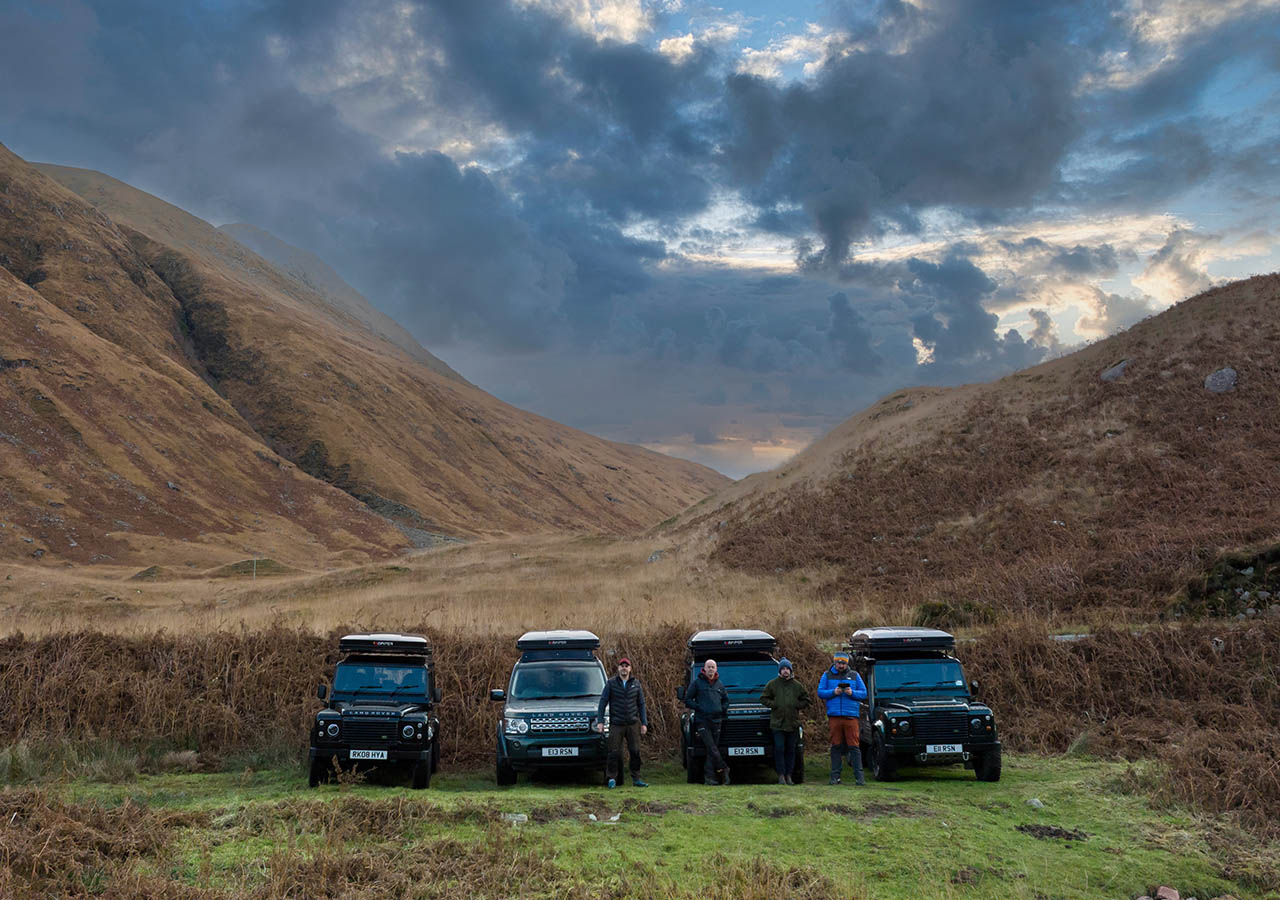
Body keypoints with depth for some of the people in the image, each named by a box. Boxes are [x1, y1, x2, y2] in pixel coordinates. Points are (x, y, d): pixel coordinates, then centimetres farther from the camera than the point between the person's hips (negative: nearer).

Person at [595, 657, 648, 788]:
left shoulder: (636, 683, 8)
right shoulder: (611, 683, 1)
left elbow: (641, 704, 11)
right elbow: (603, 702, 1)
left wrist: (644, 723, 6)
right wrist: (600, 721, -6)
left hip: (633, 723, 2)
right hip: (616, 724, -2)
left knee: (635, 752, 2)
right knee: (614, 752, -2)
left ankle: (636, 779, 11)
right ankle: (612, 778, 9)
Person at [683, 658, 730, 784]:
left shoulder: (719, 684, 14)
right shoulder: (697, 683, 2)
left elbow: (726, 699, 28)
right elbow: (687, 700, 3)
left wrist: (723, 710, 10)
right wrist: (698, 707, -9)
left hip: (716, 720, 4)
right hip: (702, 720, -4)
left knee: (712, 750, 2)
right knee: (712, 748, -15)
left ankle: (709, 777, 4)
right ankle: (723, 770, -5)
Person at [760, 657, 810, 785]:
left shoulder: (797, 685, 8)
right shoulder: (772, 684, 4)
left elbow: (806, 699, 14)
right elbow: (763, 698, 7)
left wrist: (797, 706, -1)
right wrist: (774, 705, -8)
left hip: (793, 723, 2)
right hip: (777, 723, -2)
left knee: (790, 750, 6)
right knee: (779, 749, -5)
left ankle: (789, 775, 13)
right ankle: (781, 775, 0)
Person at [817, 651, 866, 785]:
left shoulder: (854, 676, 11)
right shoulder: (827, 675, 11)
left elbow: (864, 693, 9)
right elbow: (820, 692, 6)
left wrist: (852, 693, -10)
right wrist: (833, 692, -10)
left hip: (851, 716, 0)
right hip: (834, 716, 0)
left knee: (854, 746, -5)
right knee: (836, 746, 3)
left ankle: (859, 777, -3)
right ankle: (835, 776, 9)